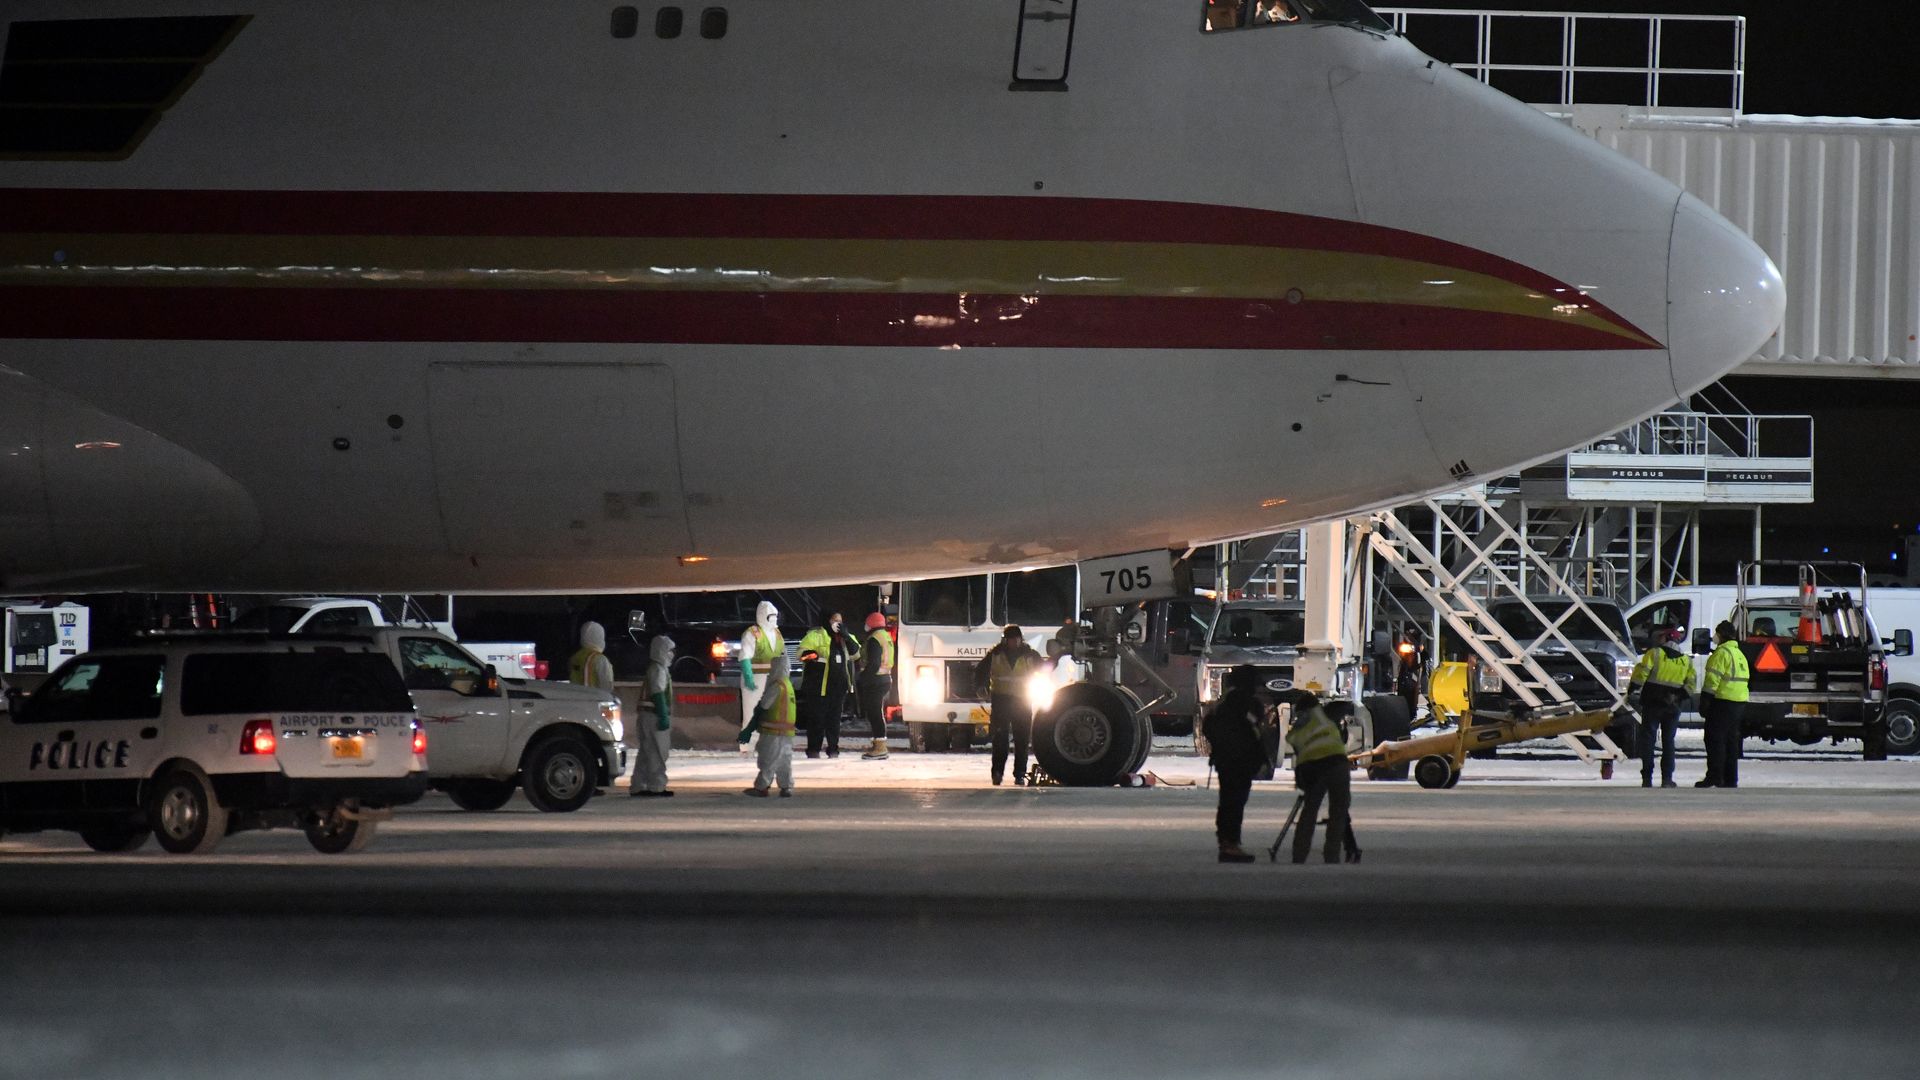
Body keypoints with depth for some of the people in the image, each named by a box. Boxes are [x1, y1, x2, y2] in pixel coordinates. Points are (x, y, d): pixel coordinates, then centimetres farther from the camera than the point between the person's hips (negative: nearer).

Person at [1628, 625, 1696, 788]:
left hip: (1652, 704, -3)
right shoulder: (1686, 660, 8)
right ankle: (1667, 778, 5)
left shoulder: (1654, 654, -6)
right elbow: (1691, 683, 6)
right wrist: (1681, 697, 11)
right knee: (1668, 741, 12)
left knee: (1648, 740, 2)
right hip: (1673, 706, 3)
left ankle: (1647, 778, -3)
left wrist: (1631, 691, -1)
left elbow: (1641, 673, -11)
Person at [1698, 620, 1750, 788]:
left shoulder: (1722, 653, -12)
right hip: (1739, 703, 9)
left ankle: (1714, 777, -11)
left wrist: (1704, 703, -15)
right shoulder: (1740, 654, 18)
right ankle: (1731, 779, 13)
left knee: (1715, 740, -6)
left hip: (1722, 701, -9)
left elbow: (1712, 680, -17)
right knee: (1731, 741, 12)